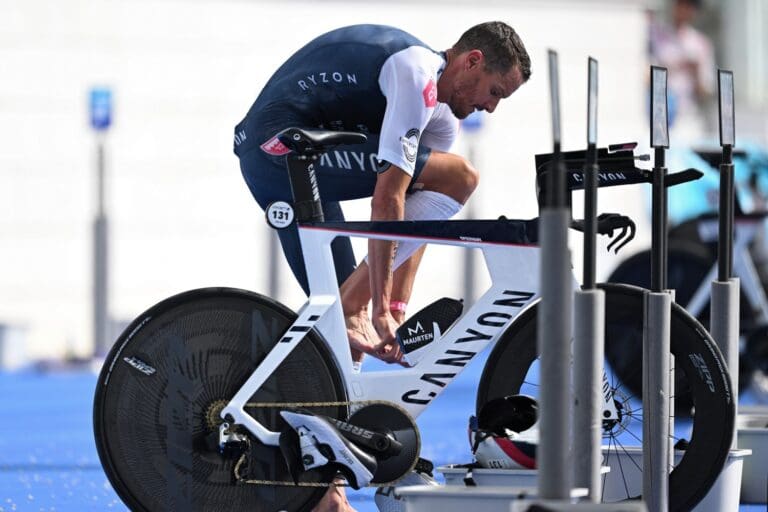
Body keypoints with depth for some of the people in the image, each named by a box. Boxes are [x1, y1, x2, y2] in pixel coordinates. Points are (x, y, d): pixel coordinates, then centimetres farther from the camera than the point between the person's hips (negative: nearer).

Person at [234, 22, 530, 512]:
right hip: (284, 140, -10)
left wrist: (396, 312, 10)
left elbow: (417, 221, 16)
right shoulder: (417, 74, -15)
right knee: (459, 177, -14)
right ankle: (355, 311, -12)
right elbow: (388, 199, -19)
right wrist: (382, 310, -19)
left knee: (344, 317, 10)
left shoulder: (440, 115, 17)